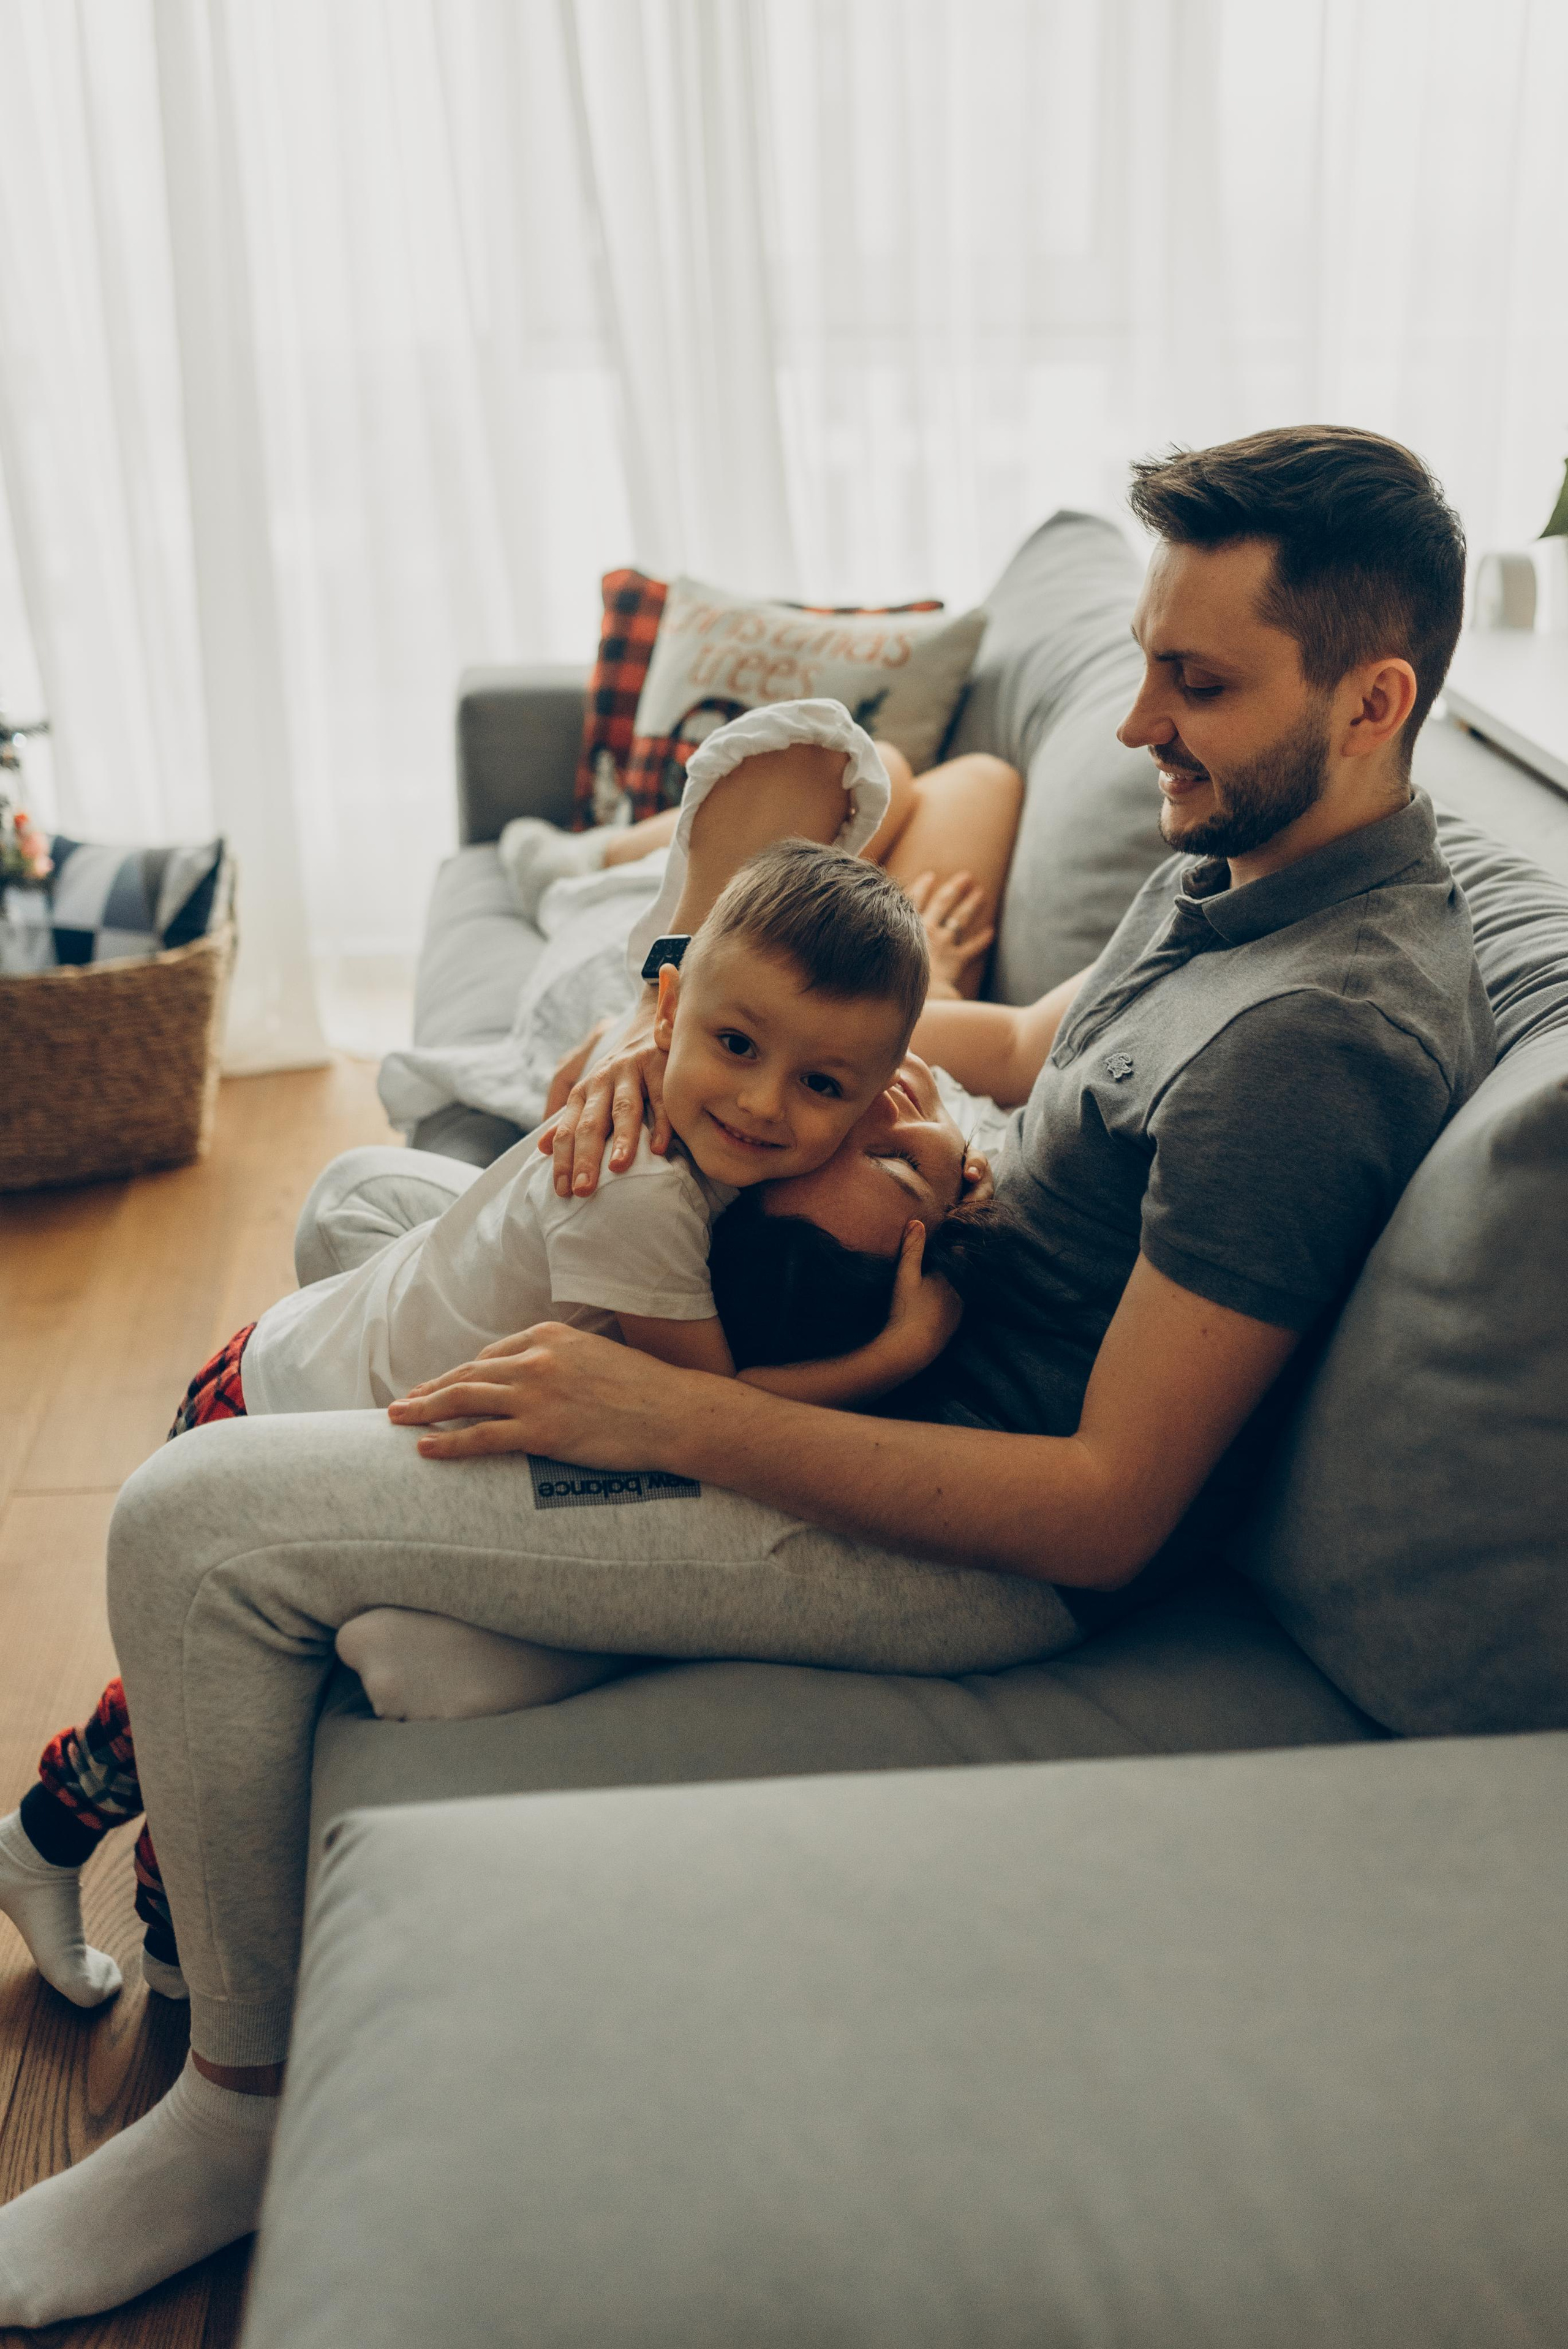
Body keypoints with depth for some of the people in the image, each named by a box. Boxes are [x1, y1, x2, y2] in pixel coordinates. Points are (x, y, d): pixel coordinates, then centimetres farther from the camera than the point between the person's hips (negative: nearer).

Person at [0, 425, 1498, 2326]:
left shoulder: (1324, 1034, -28)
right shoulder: (1244, 857, 2)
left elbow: (1108, 1513, -28)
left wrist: (668, 1415, -25)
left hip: (981, 1542, -11)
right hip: (882, 1331, 11)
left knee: (194, 1526, -14)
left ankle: (242, 2105, 9)